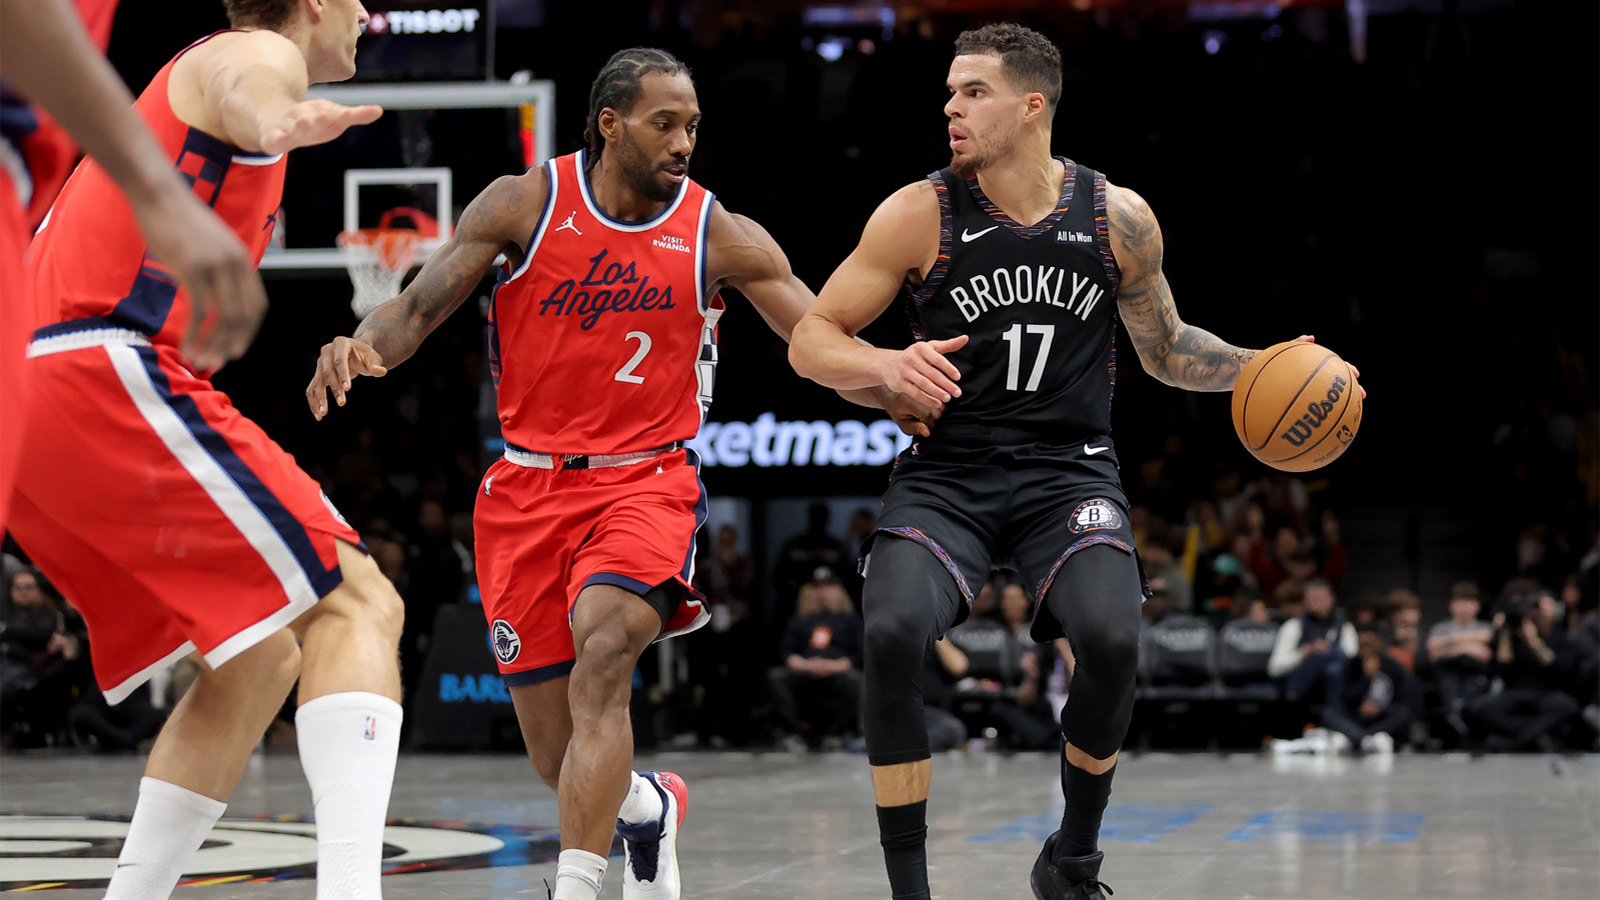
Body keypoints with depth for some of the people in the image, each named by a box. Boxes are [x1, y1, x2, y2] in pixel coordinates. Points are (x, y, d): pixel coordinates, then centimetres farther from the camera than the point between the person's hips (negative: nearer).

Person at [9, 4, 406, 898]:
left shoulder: (171, 84, 33)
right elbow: (240, 86, -26)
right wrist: (276, 121, -48)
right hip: (109, 374, -10)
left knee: (261, 660, 14)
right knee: (357, 605, -15)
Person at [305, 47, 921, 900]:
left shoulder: (720, 237, -4)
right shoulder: (523, 204, -4)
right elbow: (416, 310, -2)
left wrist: (920, 401, -18)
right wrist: (361, 347, -25)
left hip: (645, 478, -1)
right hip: (529, 484, 2)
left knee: (602, 647, -33)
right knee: (560, 759, 4)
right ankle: (649, 806, 41)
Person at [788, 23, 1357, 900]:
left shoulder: (1118, 217, 1)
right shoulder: (920, 214, -4)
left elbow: (1165, 348, 18)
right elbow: (810, 341, -1)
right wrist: (890, 367, -22)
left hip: (1068, 474, 1)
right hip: (946, 475, 0)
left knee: (1110, 636, -26)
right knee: (892, 633, -28)